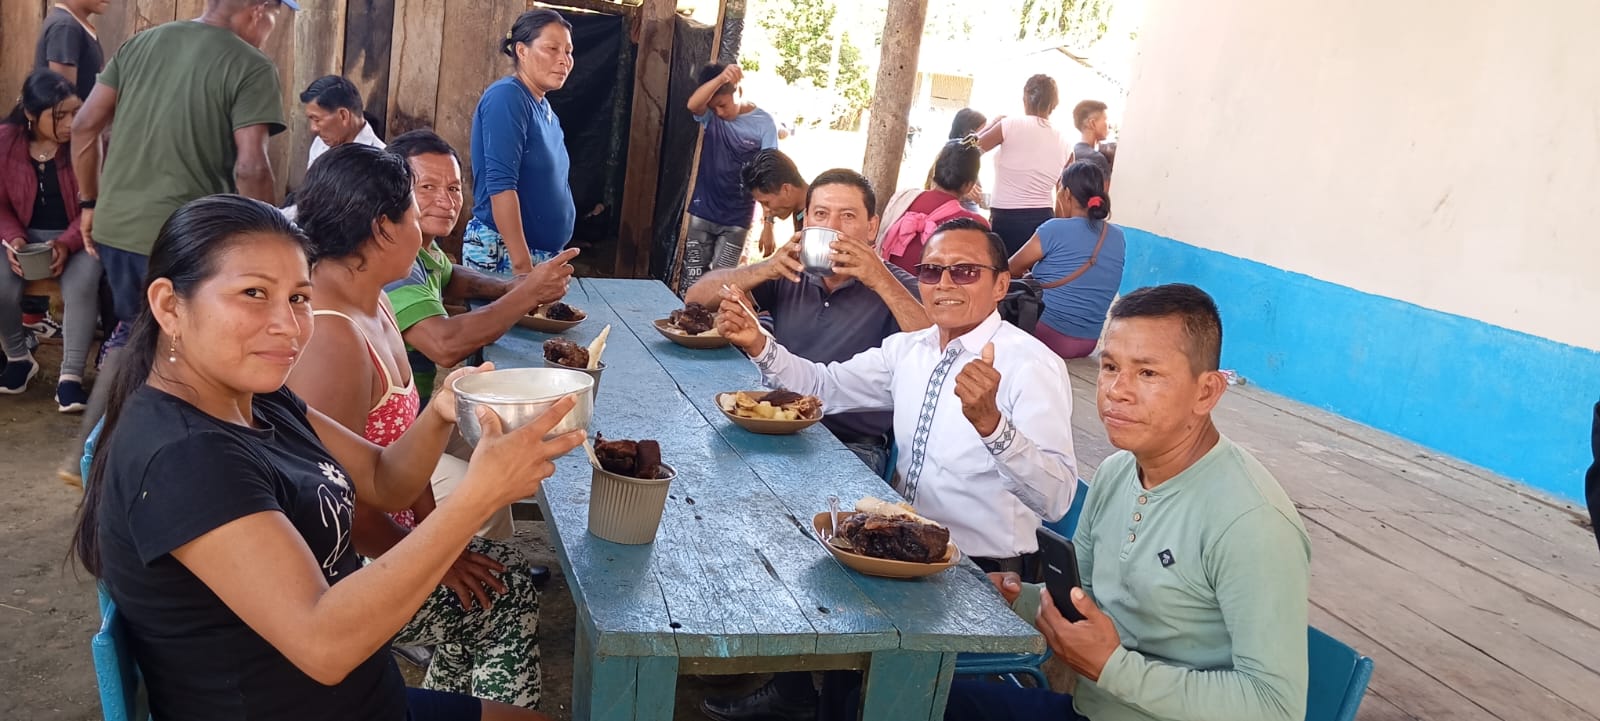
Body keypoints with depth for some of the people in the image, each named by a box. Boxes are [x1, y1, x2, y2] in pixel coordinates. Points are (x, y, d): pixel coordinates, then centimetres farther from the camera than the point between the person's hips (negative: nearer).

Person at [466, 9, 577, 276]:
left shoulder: (545, 108, 11)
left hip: (543, 253, 8)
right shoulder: (507, 97, -14)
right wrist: (523, 266, -26)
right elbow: (501, 186, -22)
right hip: (503, 252, -8)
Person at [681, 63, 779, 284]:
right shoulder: (711, 115, -1)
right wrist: (720, 78, -42)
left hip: (736, 220, -2)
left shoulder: (763, 123, -8)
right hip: (701, 213, 3)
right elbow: (692, 104, -26)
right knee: (692, 282, 7)